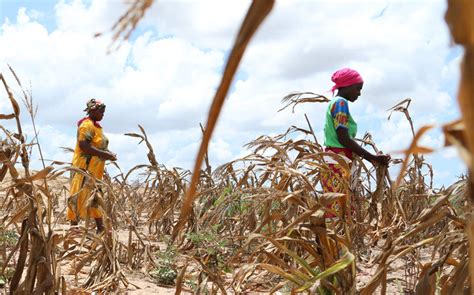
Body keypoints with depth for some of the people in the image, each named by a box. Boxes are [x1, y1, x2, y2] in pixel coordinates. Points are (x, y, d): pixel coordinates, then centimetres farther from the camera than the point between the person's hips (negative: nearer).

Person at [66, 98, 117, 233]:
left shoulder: (96, 126, 18)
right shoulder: (86, 125, -13)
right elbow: (83, 145, -24)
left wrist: (108, 154, 6)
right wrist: (104, 154, -23)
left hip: (95, 169, 10)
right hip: (85, 168, -10)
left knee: (95, 198, 11)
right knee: (80, 197, -6)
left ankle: (100, 228, 16)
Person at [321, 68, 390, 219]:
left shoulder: (335, 103, 21)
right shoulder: (341, 103, -7)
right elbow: (344, 139, -16)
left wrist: (372, 158, 17)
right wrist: (373, 158, -11)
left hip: (336, 164, 10)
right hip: (337, 164, -10)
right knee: (337, 212, -12)